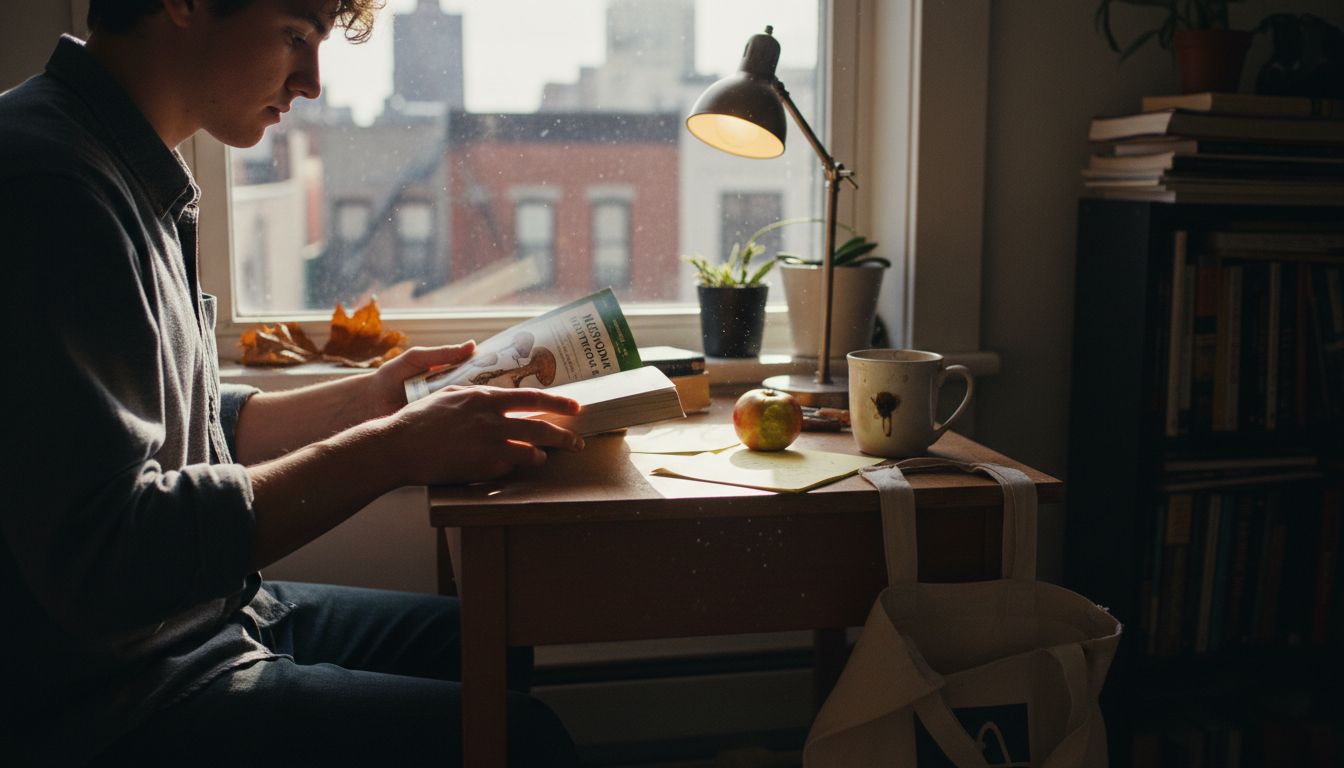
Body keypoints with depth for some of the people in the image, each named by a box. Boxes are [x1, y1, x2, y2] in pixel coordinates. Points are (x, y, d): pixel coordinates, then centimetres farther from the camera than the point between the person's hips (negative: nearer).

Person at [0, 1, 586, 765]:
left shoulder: (134, 172, 10)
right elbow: (102, 560, -28)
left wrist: (365, 400, 8)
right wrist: (390, 451, -24)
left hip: (212, 612, 10)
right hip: (109, 706, -10)